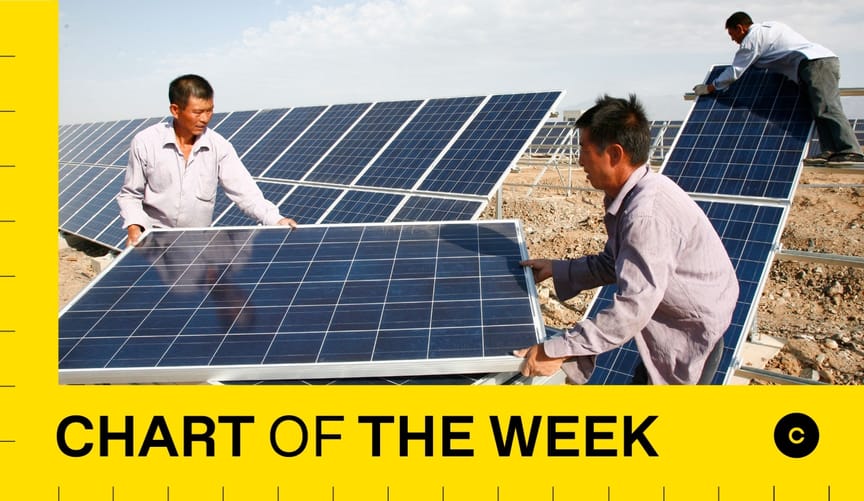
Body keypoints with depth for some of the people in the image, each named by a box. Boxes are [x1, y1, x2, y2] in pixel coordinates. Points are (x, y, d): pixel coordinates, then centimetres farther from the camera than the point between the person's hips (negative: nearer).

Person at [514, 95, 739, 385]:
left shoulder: (647, 216, -32)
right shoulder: (628, 196, -2)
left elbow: (632, 310, -34)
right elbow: (614, 265, 10)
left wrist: (557, 351, -31)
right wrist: (556, 269, 9)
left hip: (692, 334, -9)